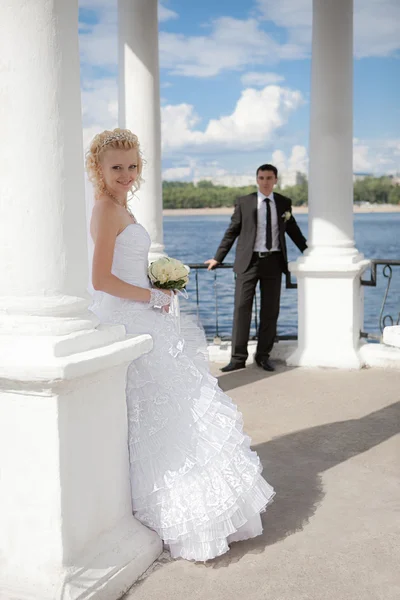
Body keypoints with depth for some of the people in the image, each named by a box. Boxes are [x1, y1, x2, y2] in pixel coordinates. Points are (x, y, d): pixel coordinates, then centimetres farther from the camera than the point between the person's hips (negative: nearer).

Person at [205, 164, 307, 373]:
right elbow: (232, 231, 6)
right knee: (242, 308, -5)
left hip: (274, 261, 2)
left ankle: (263, 356, 16)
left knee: (270, 311, 6)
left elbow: (293, 230, 19)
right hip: (249, 261, -2)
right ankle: (238, 357, 1)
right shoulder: (244, 202, 3)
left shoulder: (284, 203, 9)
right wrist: (218, 258, 5)